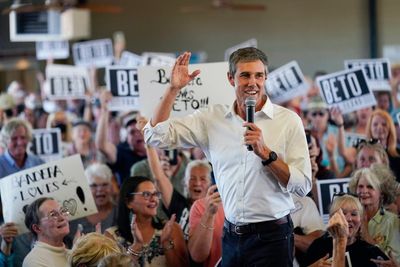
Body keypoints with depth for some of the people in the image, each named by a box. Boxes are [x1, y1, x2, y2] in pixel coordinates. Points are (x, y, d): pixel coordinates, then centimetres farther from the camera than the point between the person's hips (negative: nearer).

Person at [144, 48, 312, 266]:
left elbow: (303, 186, -9)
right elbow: (156, 137, 1)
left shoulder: (288, 120, -4)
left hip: (271, 237, -3)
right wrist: (173, 88, -5)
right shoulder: (212, 118, 6)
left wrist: (266, 153, -19)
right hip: (231, 237, 3)